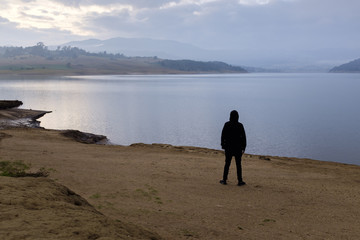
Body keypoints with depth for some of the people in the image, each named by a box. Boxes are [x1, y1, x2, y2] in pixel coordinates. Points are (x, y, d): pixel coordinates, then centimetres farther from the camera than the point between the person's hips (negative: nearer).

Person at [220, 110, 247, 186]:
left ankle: (224, 180, 10)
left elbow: (223, 135, -3)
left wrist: (223, 145, 7)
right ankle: (240, 181, 5)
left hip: (228, 147, 1)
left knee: (227, 163, 8)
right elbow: (243, 137, -3)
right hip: (238, 148, 0)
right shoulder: (240, 125, -5)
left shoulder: (227, 124, -5)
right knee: (238, 164, 4)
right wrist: (243, 147, 4)